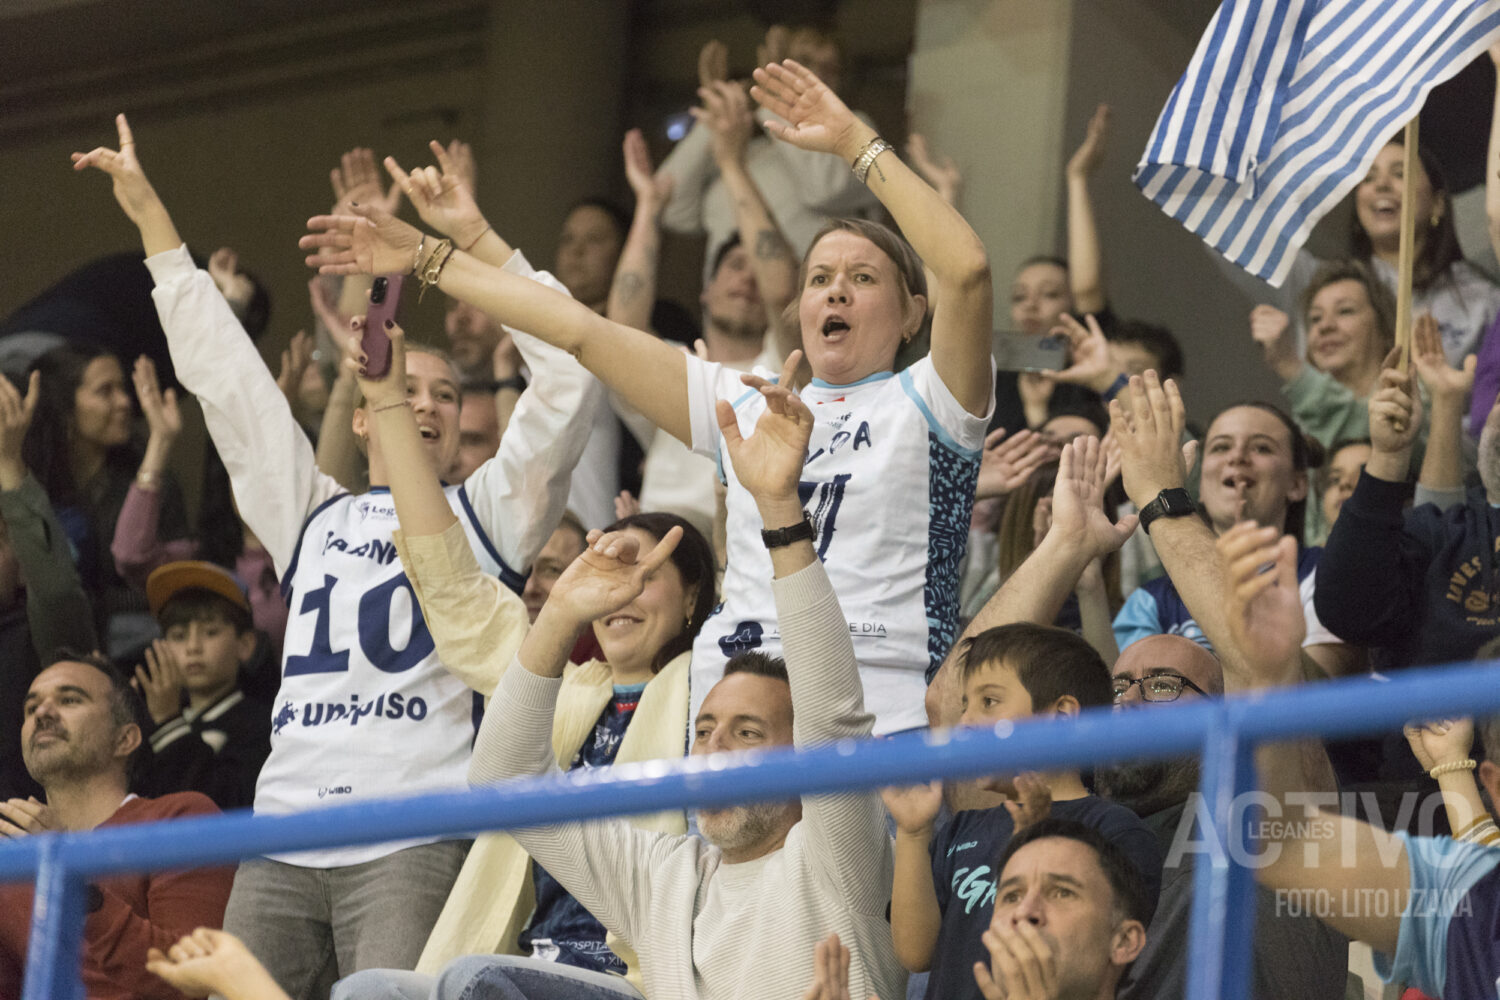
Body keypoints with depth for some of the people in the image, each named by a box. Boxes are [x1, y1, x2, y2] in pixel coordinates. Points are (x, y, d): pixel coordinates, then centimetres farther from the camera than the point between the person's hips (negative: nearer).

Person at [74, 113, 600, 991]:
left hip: (414, 839, -4)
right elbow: (223, 372, 25)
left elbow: (566, 379, 4)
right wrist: (148, 212, 25)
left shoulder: (486, 515, 14)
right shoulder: (311, 515, 23)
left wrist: (475, 238, 1)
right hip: (282, 842, 4)